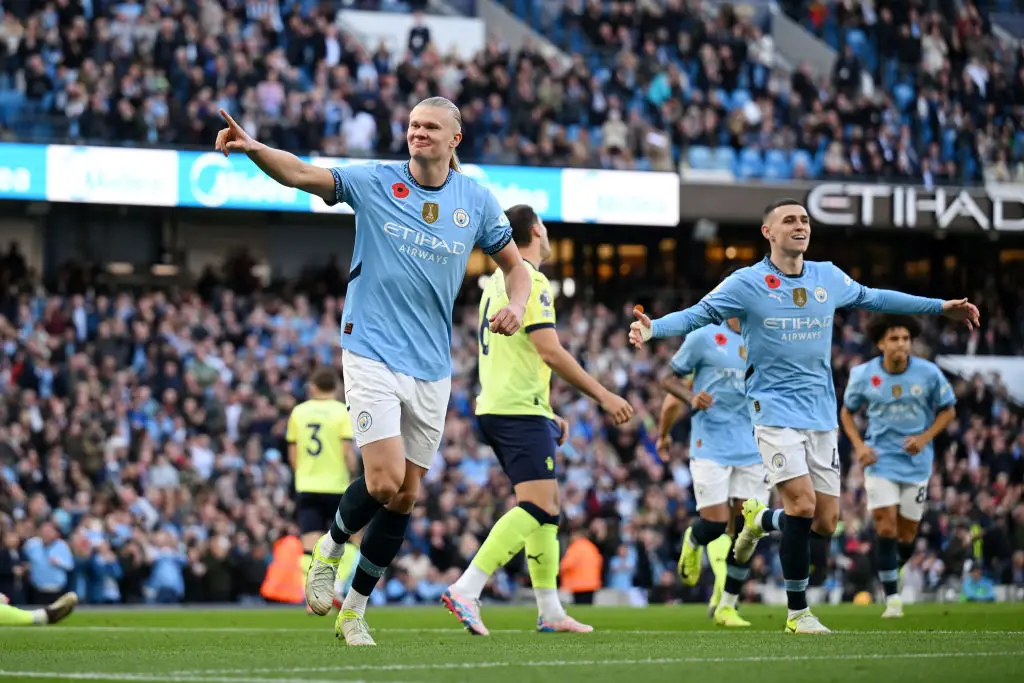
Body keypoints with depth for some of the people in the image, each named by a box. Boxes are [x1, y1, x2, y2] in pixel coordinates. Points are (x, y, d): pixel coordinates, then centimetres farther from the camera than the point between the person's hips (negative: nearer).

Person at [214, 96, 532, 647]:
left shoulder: (476, 201, 6)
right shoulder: (375, 183, -4)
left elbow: (514, 264, 17)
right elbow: (302, 175, -17)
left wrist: (515, 304, -6)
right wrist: (253, 149, -36)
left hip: (432, 368, 4)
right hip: (372, 355, -4)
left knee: (404, 497, 6)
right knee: (384, 481, -17)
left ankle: (355, 610, 20)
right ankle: (329, 552, 14)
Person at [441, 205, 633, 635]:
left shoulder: (499, 281, 20)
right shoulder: (529, 281, -10)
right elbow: (550, 351, -18)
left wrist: (546, 415, 28)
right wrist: (603, 395, -14)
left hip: (497, 407, 10)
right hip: (520, 410, -10)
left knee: (549, 504, 13)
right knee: (536, 507, -16)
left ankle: (550, 611, 13)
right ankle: (466, 590, -26)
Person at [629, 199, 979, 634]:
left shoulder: (829, 278, 7)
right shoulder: (748, 283, -6)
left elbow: (873, 298, 23)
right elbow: (696, 315, -9)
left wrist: (941, 307, 26)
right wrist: (652, 329, -28)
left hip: (822, 416, 5)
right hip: (776, 412, -5)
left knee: (825, 524, 1)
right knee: (803, 503, -19)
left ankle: (760, 519, 35)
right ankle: (798, 612, -5)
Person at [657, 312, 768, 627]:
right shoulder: (704, 337, -2)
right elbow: (670, 378, 5)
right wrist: (691, 397, -15)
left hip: (751, 448, 4)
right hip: (710, 445, -4)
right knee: (715, 524, -12)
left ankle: (726, 605, 11)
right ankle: (693, 542, 27)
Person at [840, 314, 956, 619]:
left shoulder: (929, 373, -9)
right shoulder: (863, 375, -7)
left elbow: (948, 410, 4)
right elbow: (847, 412, 9)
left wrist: (925, 438, -12)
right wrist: (858, 445, -7)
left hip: (916, 462, 1)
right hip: (881, 460, -1)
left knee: (907, 534, 5)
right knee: (886, 527, -13)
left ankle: (891, 573, 36)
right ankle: (892, 599, -5)